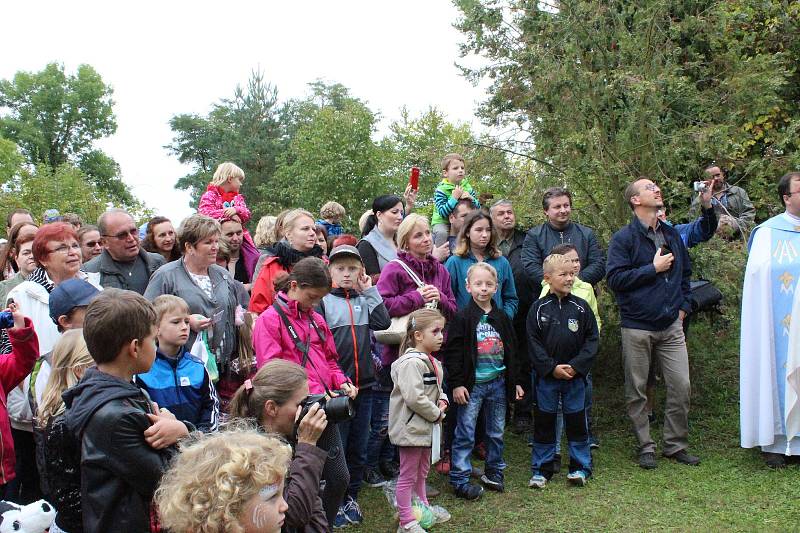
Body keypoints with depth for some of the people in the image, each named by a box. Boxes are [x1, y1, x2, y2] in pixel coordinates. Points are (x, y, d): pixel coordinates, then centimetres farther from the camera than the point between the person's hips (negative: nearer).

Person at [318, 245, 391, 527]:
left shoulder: (365, 300, 11)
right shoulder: (323, 301, -3)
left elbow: (383, 322, -6)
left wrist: (369, 291, -3)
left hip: (364, 384, 5)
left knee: (358, 446, 13)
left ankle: (351, 497, 27)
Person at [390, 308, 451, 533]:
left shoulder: (432, 362, 9)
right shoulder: (411, 362, -23)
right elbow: (414, 397, -29)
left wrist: (442, 401, 0)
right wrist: (436, 414, -17)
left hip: (426, 427, 10)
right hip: (411, 427, -10)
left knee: (421, 472, 24)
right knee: (408, 475, 2)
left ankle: (423, 508, 40)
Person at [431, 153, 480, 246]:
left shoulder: (468, 187, 1)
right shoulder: (441, 190, -14)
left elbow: (478, 208, 2)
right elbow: (442, 212, -24)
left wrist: (471, 199, -18)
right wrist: (454, 198, -30)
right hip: (442, 222, -5)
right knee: (442, 233, -32)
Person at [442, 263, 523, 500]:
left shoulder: (502, 318, 8)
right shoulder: (462, 317, -8)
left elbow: (511, 351, 15)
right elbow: (452, 353, -10)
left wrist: (516, 381, 13)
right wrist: (456, 384, -14)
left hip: (498, 382, 5)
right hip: (472, 383, -5)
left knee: (496, 431, 15)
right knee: (465, 433, -2)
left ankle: (494, 472, 30)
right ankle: (459, 480, 6)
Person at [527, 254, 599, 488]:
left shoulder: (581, 307, 0)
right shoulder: (539, 308, -3)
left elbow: (592, 340, -2)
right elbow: (533, 343, -5)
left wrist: (576, 366, -12)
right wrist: (552, 368, -13)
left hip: (575, 375, 1)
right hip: (546, 375, 0)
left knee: (577, 420, 9)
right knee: (544, 421, 8)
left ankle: (580, 467, 23)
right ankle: (541, 469, 19)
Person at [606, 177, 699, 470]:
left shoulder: (672, 235, 13)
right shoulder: (624, 238, -6)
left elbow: (685, 273, 25)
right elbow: (615, 279, -15)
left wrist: (683, 306, 14)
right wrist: (653, 268, -15)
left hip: (671, 325, 5)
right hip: (637, 327, -4)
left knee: (681, 385, 2)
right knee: (637, 391, 4)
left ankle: (676, 444, 18)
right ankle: (646, 447, 18)